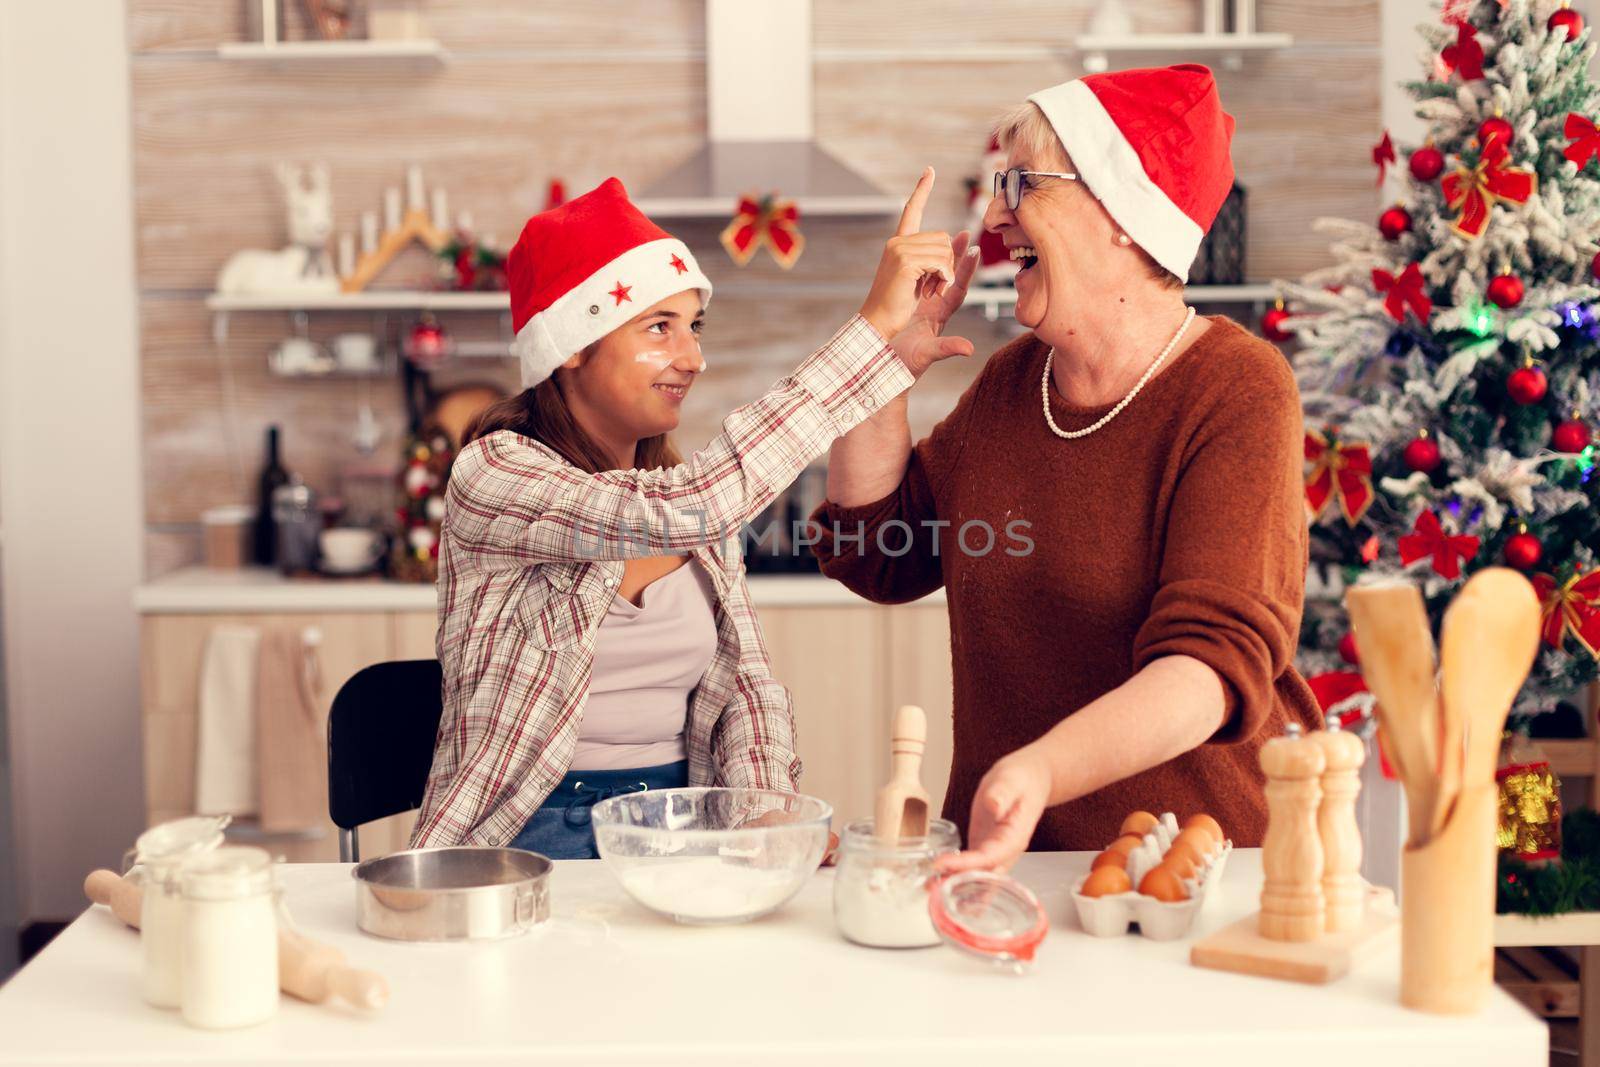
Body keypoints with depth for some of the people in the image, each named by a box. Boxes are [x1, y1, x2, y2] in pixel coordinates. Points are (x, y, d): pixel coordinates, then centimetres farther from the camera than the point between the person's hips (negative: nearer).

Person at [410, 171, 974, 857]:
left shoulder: (695, 509, 11)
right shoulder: (494, 474, -12)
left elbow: (746, 685, 9)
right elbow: (681, 511, -28)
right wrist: (876, 323, -27)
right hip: (528, 832, -5)